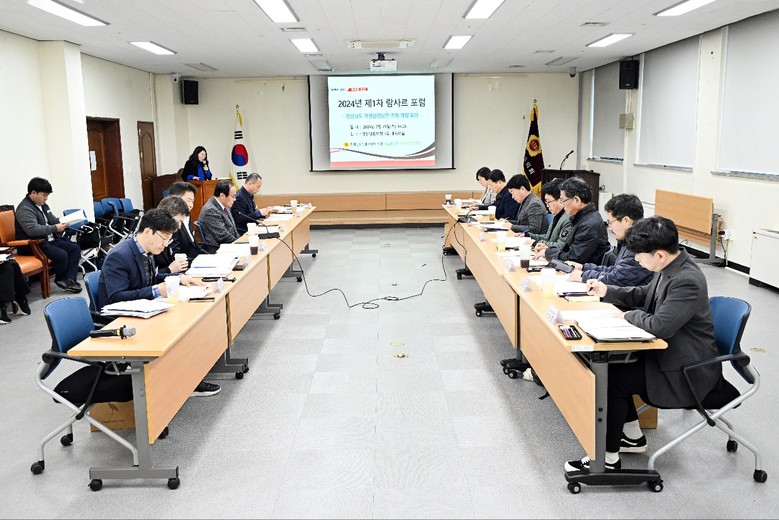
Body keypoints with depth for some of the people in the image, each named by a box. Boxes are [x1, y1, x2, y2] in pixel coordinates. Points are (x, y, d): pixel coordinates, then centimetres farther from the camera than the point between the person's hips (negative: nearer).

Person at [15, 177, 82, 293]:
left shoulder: (42, 205, 13)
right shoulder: (25, 209, -17)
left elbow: (52, 220, 25)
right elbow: (32, 230, -30)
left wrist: (62, 222, 2)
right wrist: (55, 228, -25)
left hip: (50, 240, 10)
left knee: (75, 248, -3)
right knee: (61, 255, -27)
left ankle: (70, 280, -15)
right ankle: (60, 279, 2)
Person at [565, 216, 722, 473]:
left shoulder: (687, 281, -30)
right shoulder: (670, 266, 0)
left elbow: (659, 326, -33)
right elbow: (645, 295, 16)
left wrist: (631, 315, -14)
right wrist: (607, 291, 6)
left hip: (687, 371, -10)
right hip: (669, 352, 10)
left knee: (613, 379, -15)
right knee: (612, 361, 9)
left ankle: (608, 459, -1)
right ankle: (633, 437, 23)